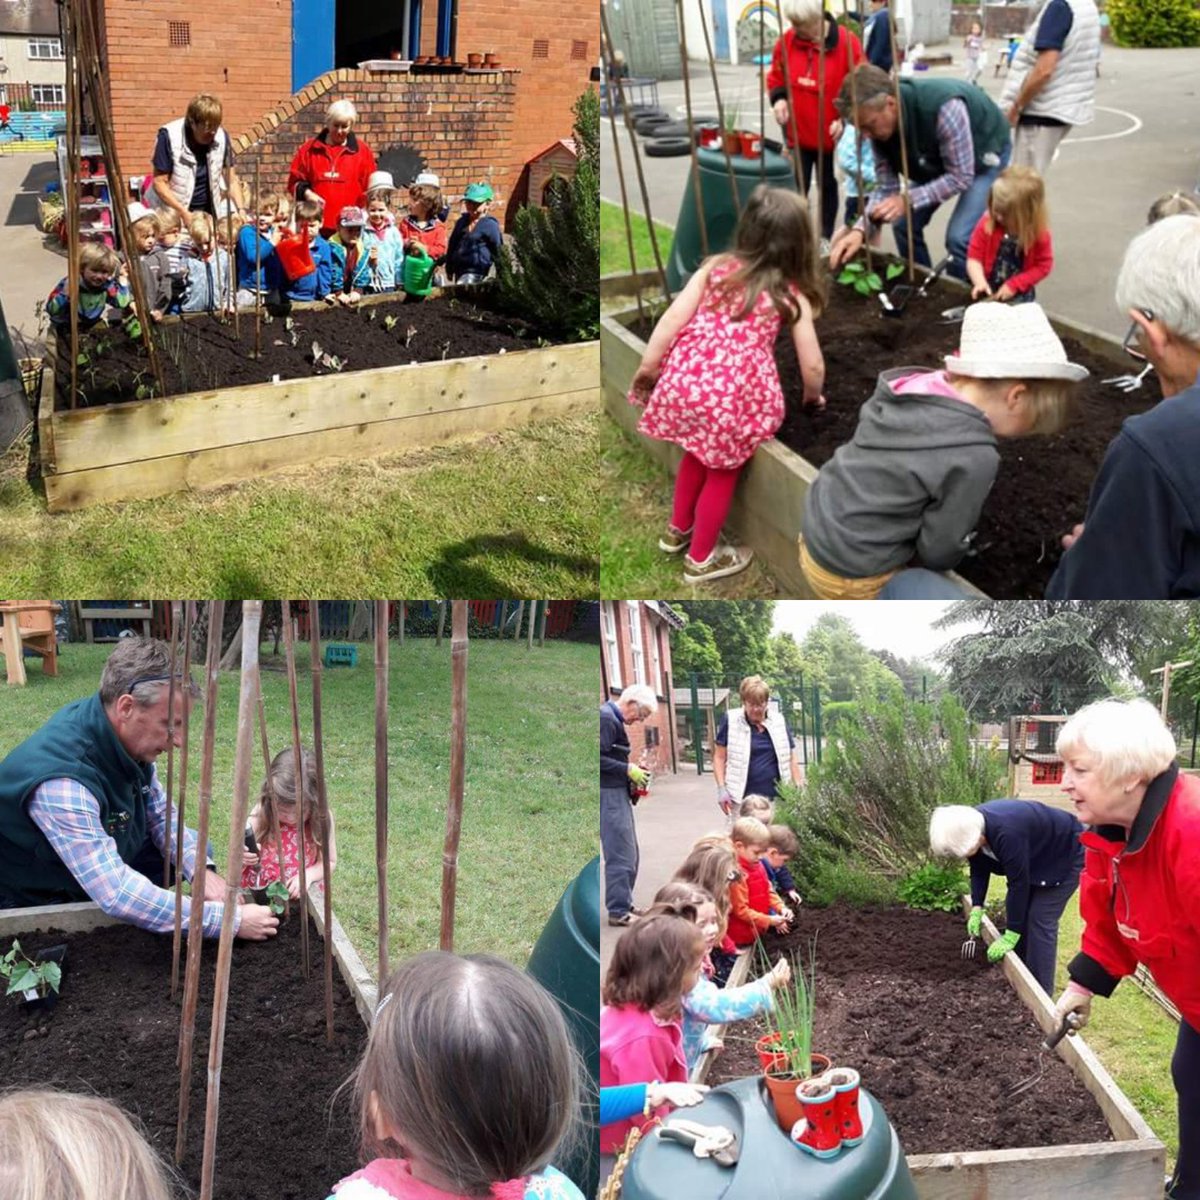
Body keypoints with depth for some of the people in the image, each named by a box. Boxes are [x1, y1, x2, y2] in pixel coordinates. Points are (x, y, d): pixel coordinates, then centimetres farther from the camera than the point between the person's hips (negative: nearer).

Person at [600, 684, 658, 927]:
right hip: (609, 794, -10)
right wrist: (628, 769, -16)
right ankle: (618, 911, -2)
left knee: (629, 853, 15)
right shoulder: (606, 719, -15)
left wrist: (631, 770, 7)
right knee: (620, 854, -7)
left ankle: (623, 904, 24)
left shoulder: (612, 718, 16)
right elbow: (599, 759, -21)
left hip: (617, 793, 10)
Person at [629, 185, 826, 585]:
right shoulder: (792, 296, 5)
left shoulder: (715, 268, 10)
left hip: (685, 380, 4)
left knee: (697, 454, 30)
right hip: (735, 394, -3)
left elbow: (674, 318, 1)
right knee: (722, 470, 19)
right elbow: (813, 366, 4)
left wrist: (647, 368, 7)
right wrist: (812, 397, 25)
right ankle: (701, 558, 34)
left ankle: (677, 530, 50)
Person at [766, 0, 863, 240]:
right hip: (796, 133, 2)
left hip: (831, 135, -2)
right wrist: (778, 97, -10)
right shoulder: (787, 41, -5)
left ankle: (826, 238, 31)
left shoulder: (846, 42, -17)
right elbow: (776, 76, 10)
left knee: (828, 186, 16)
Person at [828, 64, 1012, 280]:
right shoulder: (880, 124, -21)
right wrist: (860, 230, -31)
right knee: (904, 223, 0)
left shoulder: (944, 108, -41)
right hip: (938, 156, 6)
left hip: (985, 150, -6)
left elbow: (961, 177, -34)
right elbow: (886, 187, -15)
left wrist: (908, 200, -42)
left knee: (959, 236, -19)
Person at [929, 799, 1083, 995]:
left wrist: (1009, 937, -28)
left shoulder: (1006, 834, -41)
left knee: (1041, 921, -12)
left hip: (1065, 857, -9)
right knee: (1017, 914, 7)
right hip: (1036, 859, 9)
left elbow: (1018, 883, -34)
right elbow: (979, 870, 0)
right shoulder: (972, 826, -15)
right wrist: (976, 909, -10)